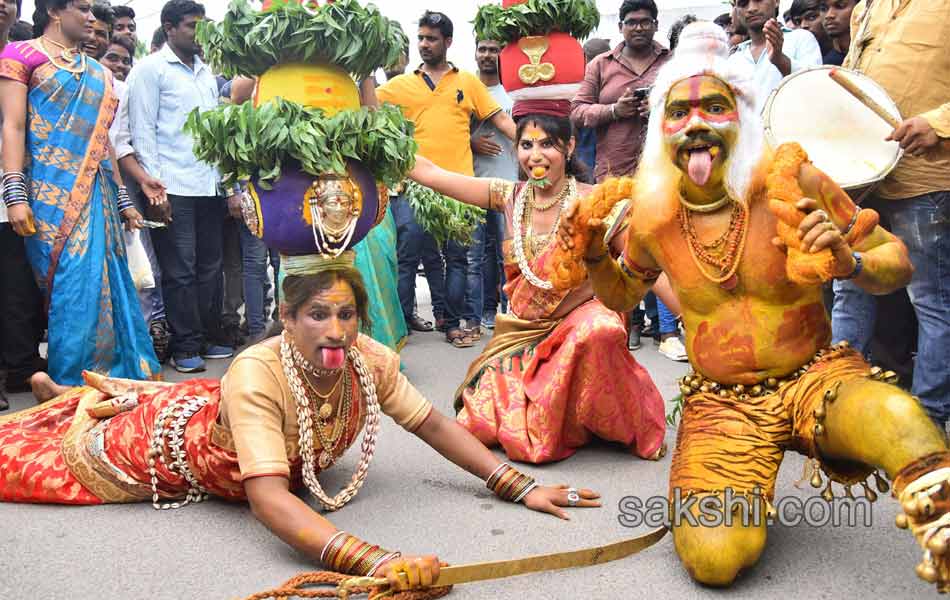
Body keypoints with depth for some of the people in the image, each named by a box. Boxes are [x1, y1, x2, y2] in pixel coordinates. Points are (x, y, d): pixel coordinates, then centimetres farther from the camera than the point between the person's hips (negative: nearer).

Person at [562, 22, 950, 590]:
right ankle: (744, 495, 15)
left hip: (817, 375, -2)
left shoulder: (792, 182, -9)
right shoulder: (653, 215, -2)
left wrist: (849, 263, -24)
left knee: (902, 422, -38)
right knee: (713, 559, -19)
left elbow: (897, 260, -1)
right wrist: (593, 256, -4)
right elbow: (621, 295, 17)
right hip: (720, 402, 3)